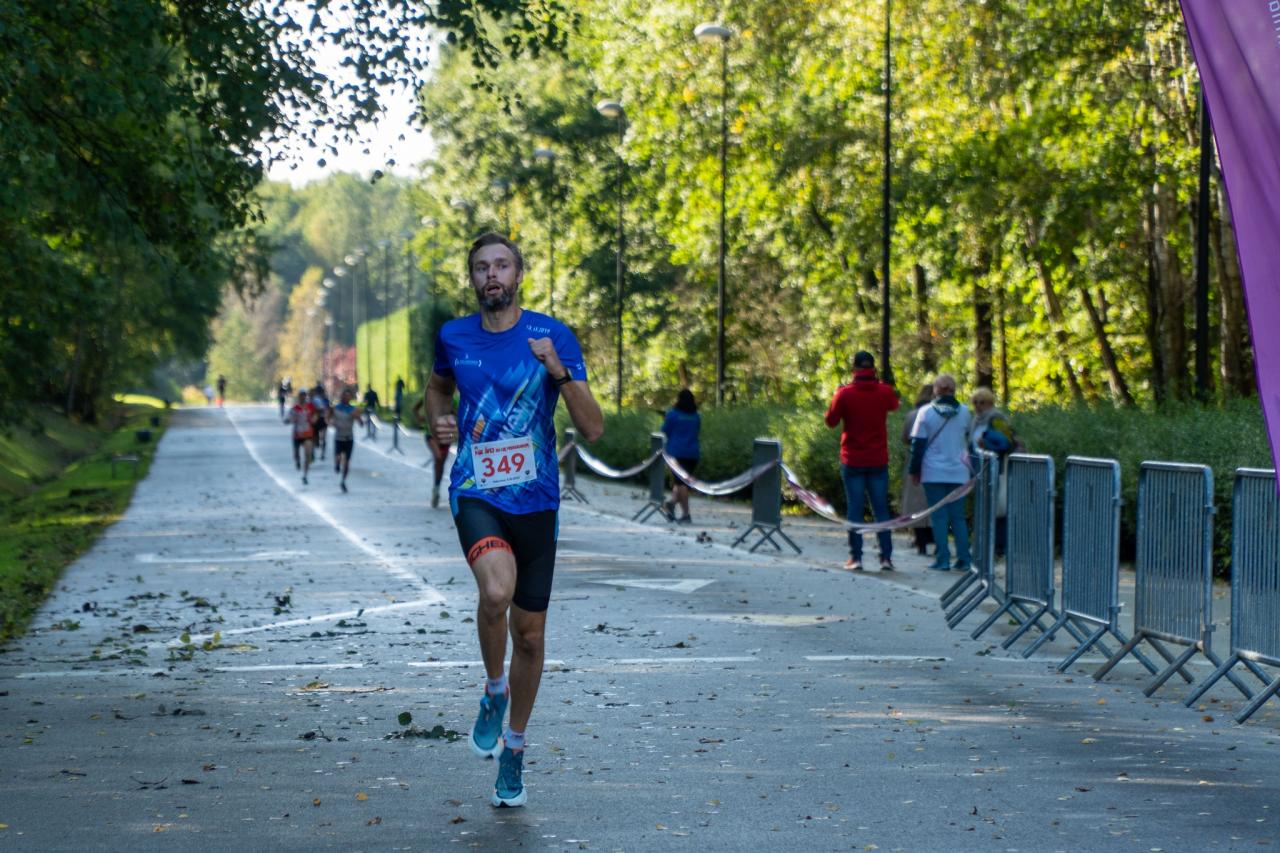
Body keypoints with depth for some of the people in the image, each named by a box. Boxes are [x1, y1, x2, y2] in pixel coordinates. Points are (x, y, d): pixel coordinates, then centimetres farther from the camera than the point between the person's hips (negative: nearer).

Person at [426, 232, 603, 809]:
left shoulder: (553, 337, -4)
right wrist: (438, 421, 5)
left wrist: (559, 371, -23)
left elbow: (593, 429, -9)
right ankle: (494, 691, -1)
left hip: (535, 499, 1)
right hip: (475, 495, 0)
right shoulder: (453, 337, 3)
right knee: (496, 590, -30)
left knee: (529, 633, 8)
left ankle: (514, 750, 29)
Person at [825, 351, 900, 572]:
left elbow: (831, 421, 1)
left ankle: (856, 557, 0)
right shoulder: (885, 392, -3)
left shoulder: (845, 394, -10)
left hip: (853, 461, -2)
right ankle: (886, 557, 3)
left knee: (855, 509, 3)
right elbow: (894, 404, 20)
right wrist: (877, 383, 24)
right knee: (881, 510, 7)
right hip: (878, 460, 2)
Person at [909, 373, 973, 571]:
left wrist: (914, 470, 3)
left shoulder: (926, 412, -5)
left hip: (934, 473, -2)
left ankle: (942, 559, -2)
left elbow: (918, 443, -4)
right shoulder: (964, 412, 2)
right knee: (958, 516, 8)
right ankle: (963, 559, 4)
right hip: (959, 473, 2)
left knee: (939, 516, 2)